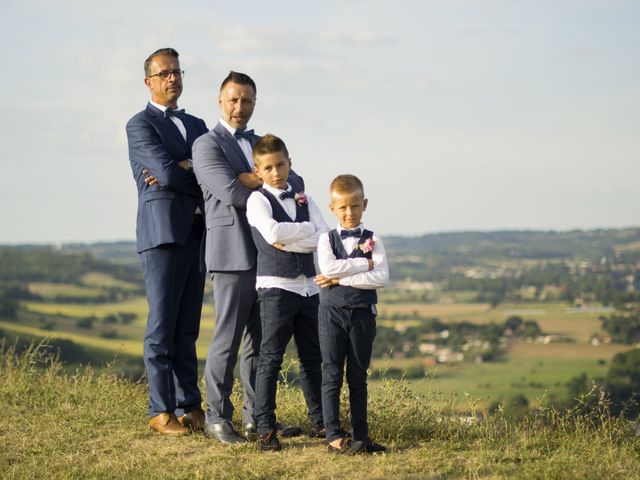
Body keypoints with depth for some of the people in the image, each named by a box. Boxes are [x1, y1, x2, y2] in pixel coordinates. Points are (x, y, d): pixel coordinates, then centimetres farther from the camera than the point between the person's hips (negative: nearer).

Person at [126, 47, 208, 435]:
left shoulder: (197, 126, 21)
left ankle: (189, 407, 10)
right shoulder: (140, 125, 0)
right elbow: (167, 172, -14)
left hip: (196, 233, 6)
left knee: (187, 328, 8)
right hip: (162, 232, -6)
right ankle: (162, 411, -1)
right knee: (162, 326, -5)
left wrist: (182, 170, -10)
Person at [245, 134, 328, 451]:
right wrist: (307, 228, -9)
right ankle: (265, 428, -5)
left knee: (312, 357, 13)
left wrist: (289, 243, -13)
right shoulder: (257, 200, -4)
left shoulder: (302, 198, 12)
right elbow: (272, 233, -22)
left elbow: (324, 237, -1)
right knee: (270, 357, -7)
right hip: (275, 286, -6)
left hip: (308, 285, 6)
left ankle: (319, 421, 22)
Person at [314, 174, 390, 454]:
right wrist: (364, 264, -13)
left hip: (362, 313, 1)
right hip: (332, 312, -1)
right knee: (332, 376, -3)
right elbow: (328, 267, -17)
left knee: (358, 378, 8)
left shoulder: (372, 241, 3)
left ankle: (360, 435, 13)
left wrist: (340, 279, -15)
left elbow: (381, 278, -12)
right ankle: (334, 436, -4)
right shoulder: (327, 239, 3)